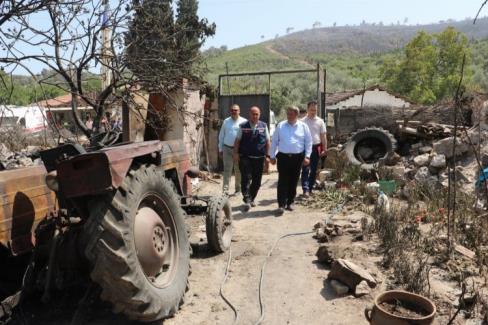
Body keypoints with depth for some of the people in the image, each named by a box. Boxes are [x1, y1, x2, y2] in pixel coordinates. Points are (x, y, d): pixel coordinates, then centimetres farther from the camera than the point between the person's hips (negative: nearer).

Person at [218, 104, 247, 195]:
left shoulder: (244, 122, 0)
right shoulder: (226, 121, 8)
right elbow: (221, 136, 12)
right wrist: (220, 149, 9)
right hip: (227, 149, 1)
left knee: (238, 170, 9)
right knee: (227, 170, -1)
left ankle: (238, 189, 20)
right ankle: (225, 189, 1)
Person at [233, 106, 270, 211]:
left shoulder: (263, 126, 7)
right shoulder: (243, 126, 2)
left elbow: (267, 141, 9)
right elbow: (237, 140, 3)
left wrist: (267, 155, 5)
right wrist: (236, 153, -5)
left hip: (259, 158, 3)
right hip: (245, 157, -2)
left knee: (257, 181, 9)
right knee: (246, 179, -10)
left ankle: (251, 199, 25)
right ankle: (247, 201, -11)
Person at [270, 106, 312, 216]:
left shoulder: (303, 126, 4)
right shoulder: (280, 126, 5)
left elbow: (308, 142, 5)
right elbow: (274, 141, 8)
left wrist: (307, 156, -3)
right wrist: (272, 156, 5)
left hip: (297, 157, 1)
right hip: (283, 157, -1)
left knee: (293, 181, 9)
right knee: (283, 181, -6)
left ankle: (290, 202, 22)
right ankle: (281, 205, -6)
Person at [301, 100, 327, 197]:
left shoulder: (320, 121, 6)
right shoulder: (302, 121, 1)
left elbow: (323, 136, 7)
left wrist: (324, 149, 1)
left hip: (316, 147, 3)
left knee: (313, 170, 10)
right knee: (305, 169, -9)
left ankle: (310, 188, 21)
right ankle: (305, 189, -12)